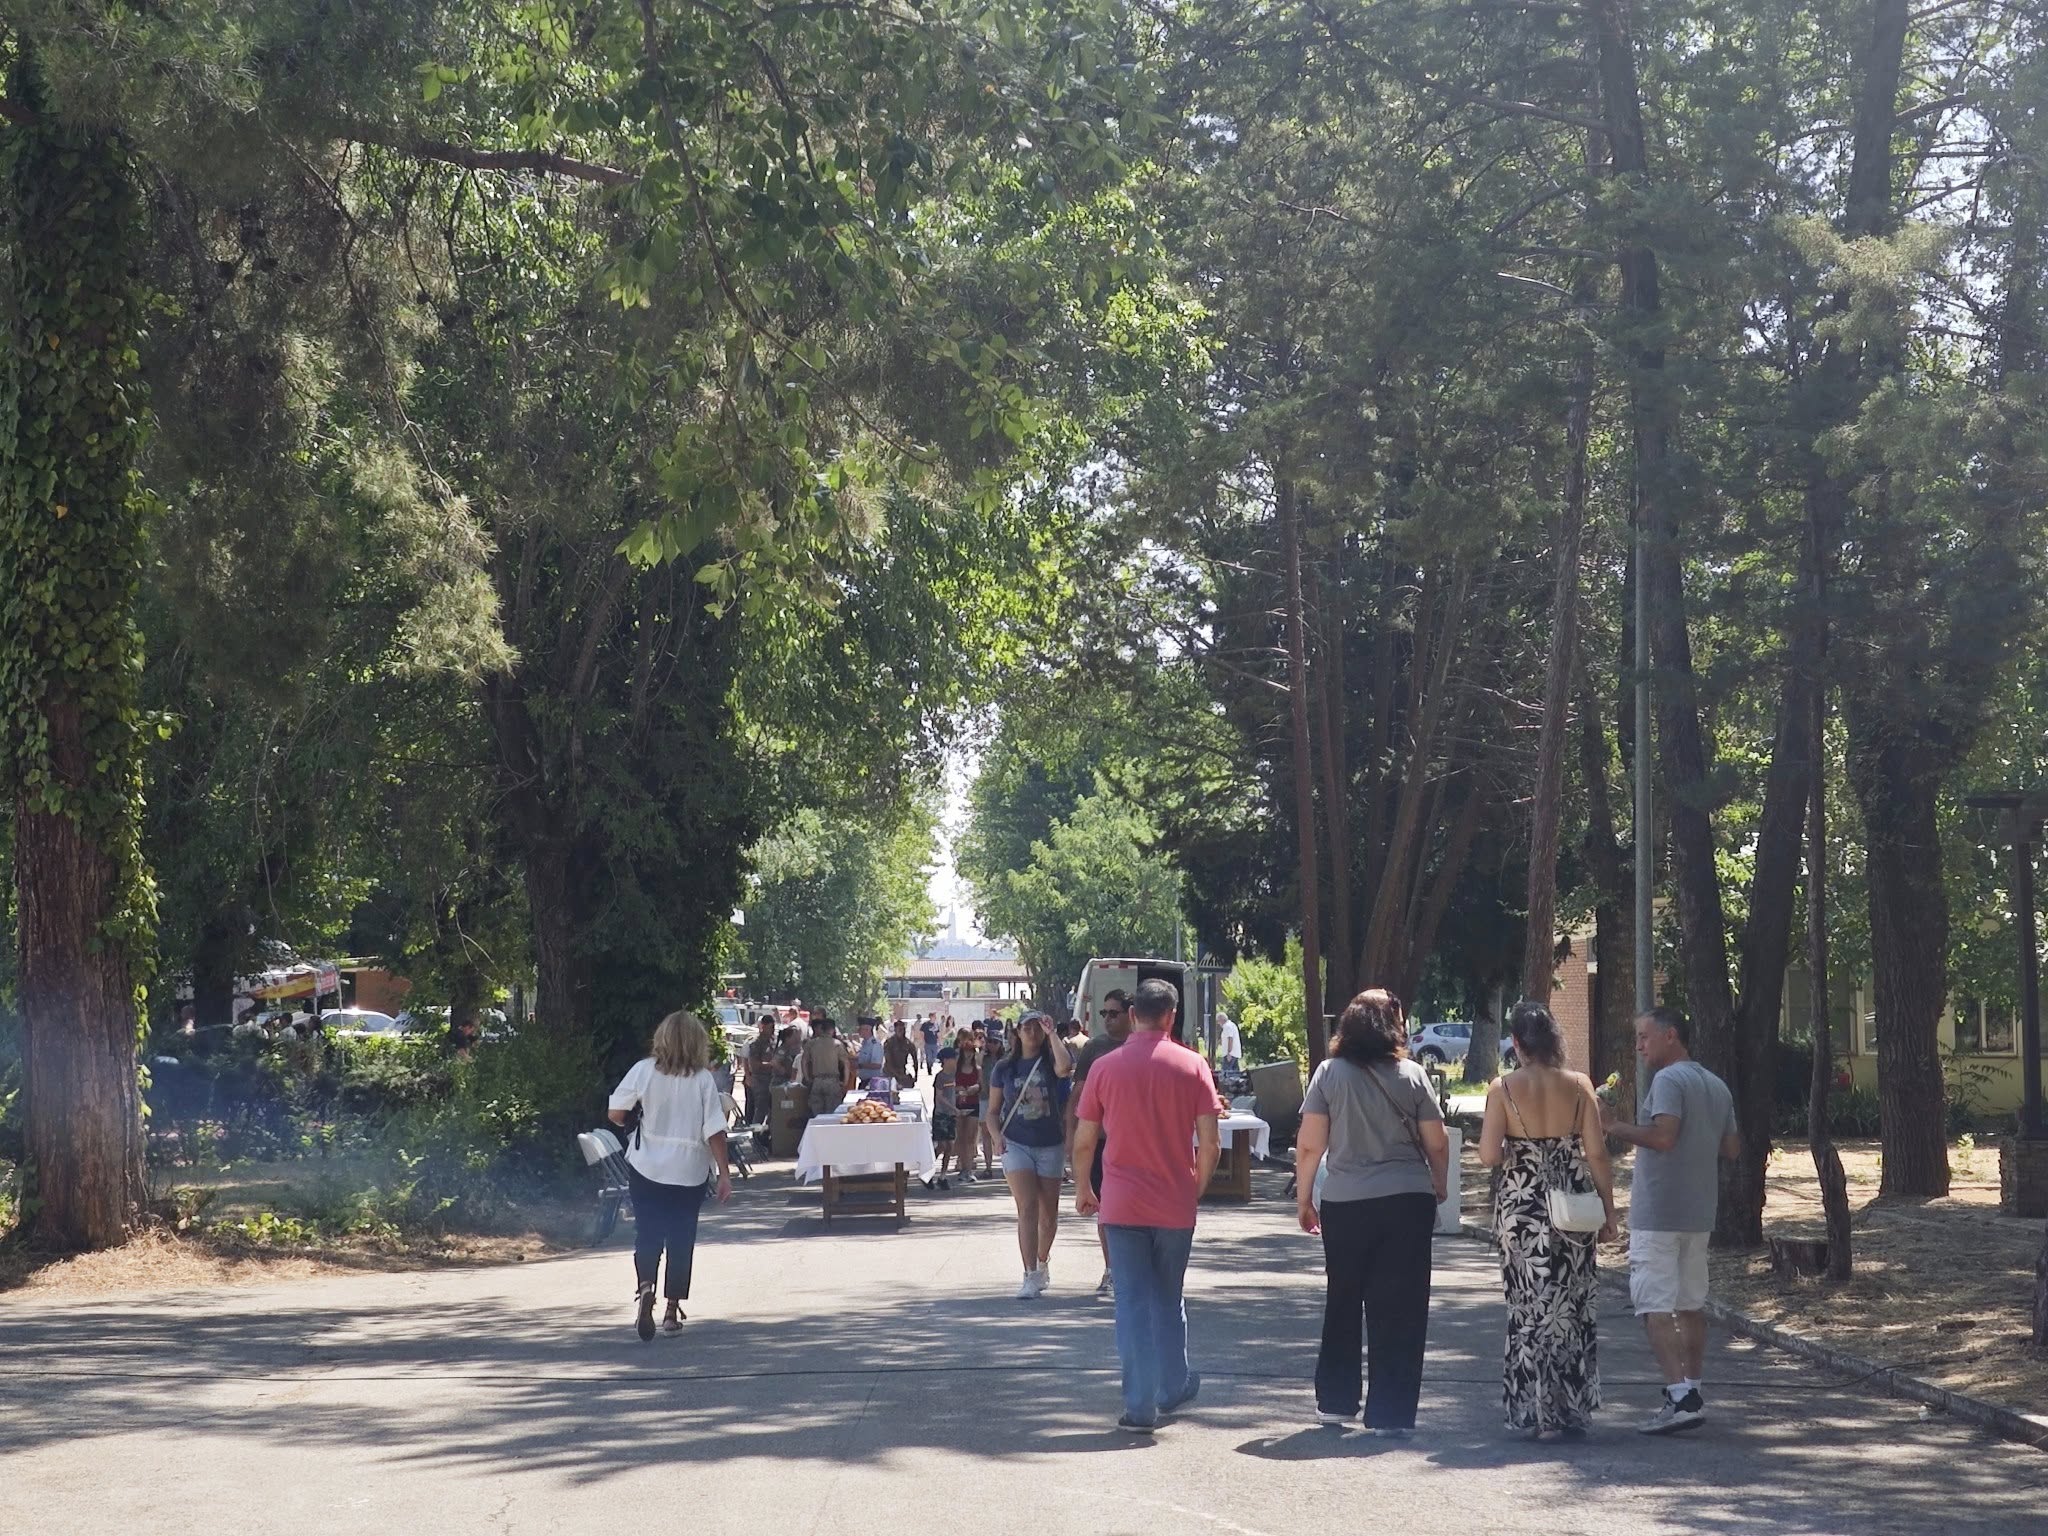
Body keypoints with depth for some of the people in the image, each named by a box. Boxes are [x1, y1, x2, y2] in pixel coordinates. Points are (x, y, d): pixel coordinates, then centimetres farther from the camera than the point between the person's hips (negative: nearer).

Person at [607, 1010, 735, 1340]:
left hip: (646, 1166, 0)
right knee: (681, 1238, 11)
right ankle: (672, 1309, 15)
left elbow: (615, 1114, -7)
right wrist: (725, 1174, -3)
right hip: (690, 1171, 0)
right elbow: (715, 1132, -9)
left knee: (647, 1232, 5)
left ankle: (645, 1288, -22)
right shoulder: (703, 1080, -8)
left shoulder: (644, 1070, -7)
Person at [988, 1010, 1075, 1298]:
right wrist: (997, 1136, -6)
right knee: (1027, 1208, -14)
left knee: (1048, 1214, 9)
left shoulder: (1050, 1062, 0)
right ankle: (1031, 1277, -18)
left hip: (1050, 1145, 0)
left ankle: (1043, 1261, 36)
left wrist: (1052, 1034, -19)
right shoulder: (1004, 1068, 6)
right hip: (1016, 1144, 0)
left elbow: (1065, 1067, -27)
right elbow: (993, 1110, 12)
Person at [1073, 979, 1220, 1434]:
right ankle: (1174, 1388, 30)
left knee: (1133, 1302, 3)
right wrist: (1198, 1187, 11)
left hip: (1122, 1204, -1)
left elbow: (1084, 1141, 1)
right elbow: (1209, 1143, -6)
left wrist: (1082, 1189, 17)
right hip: (1175, 1205, 1)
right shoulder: (1191, 1065, -4)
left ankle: (1140, 1406, 1)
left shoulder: (1106, 1068, -3)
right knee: (1168, 1299, 18)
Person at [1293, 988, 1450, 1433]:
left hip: (1344, 1204, 1)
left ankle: (1335, 1401, 23)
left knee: (1342, 1302, 16)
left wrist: (1303, 1198, 7)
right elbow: (1437, 1145, 1)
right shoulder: (1411, 1076, -2)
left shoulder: (1330, 1074, -3)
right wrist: (1439, 1189, 17)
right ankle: (1390, 1413, 3)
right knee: (1400, 1310, 4)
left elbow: (1309, 1145, -4)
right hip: (1407, 1203, -1)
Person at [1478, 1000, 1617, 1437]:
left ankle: (1531, 1412, 8)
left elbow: (1489, 1155, -10)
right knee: (1574, 1307, 10)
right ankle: (1573, 1409, 13)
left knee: (1529, 1305, 7)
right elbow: (1597, 1154, -3)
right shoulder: (1579, 1085, -2)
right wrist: (1608, 1210, 4)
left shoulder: (1504, 1088, -6)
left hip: (1521, 1204, -1)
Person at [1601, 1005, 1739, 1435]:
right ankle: (1693, 1393, 20)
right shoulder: (1717, 1086, 14)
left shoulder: (1669, 1080, -14)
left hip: (1658, 1214, -9)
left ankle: (1680, 1396, -17)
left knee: (1655, 1306, -9)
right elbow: (1732, 1148, 17)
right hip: (1699, 1212, 9)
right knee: (1691, 1303, 15)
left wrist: (1614, 1127, -18)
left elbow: (1663, 1136, -26)